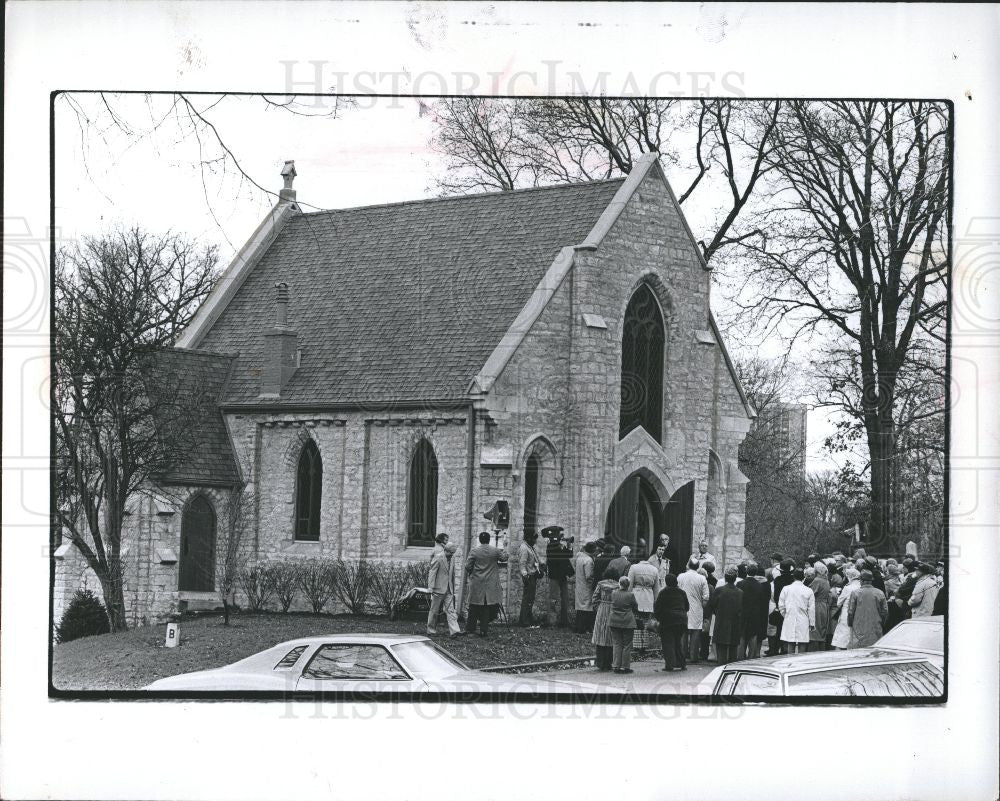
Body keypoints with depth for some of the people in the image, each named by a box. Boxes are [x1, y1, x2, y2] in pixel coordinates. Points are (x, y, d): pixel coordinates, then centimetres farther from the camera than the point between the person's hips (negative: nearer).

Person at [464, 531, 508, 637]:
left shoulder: (474, 551, -6)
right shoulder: (495, 551, -5)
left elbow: (467, 566, -3)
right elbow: (504, 558, 13)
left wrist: (469, 575, 17)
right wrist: (504, 546, 24)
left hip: (476, 584, 0)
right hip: (491, 585, 0)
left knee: (474, 606, 10)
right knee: (487, 607, 3)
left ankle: (470, 627, 16)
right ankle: (483, 630, 2)